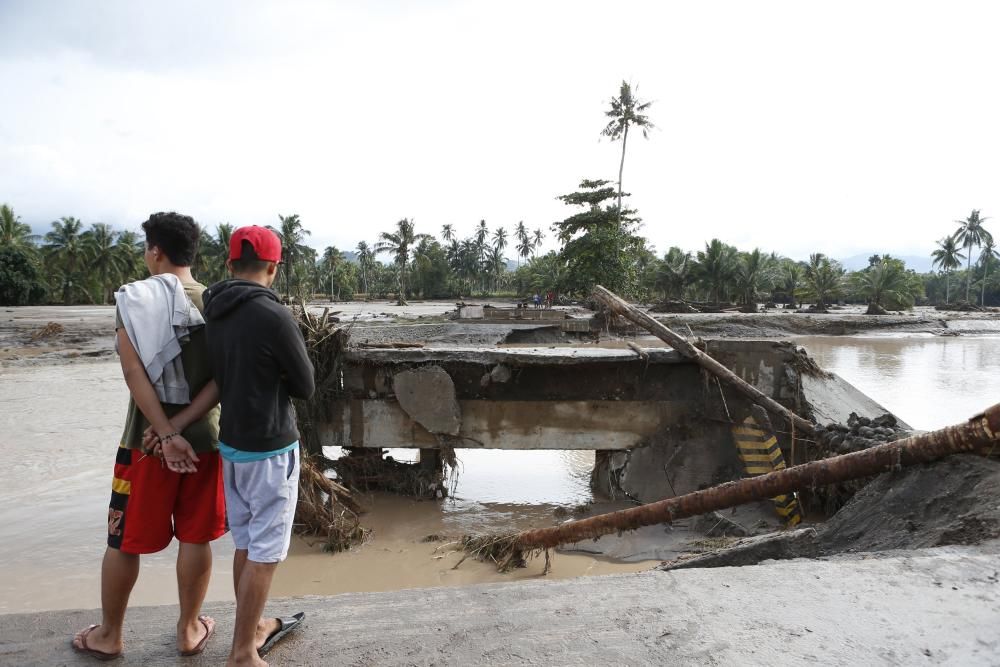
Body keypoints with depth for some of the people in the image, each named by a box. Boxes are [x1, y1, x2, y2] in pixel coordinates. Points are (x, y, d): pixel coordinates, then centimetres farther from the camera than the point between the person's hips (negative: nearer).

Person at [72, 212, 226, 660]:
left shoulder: (133, 298, -7)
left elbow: (135, 373, -17)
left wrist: (166, 434, -16)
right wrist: (180, 426, -12)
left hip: (147, 439, -2)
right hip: (203, 438, 2)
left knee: (124, 541, 14)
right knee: (196, 539, 12)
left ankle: (108, 636, 29)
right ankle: (189, 630, 25)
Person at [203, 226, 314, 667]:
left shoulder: (212, 313, 2)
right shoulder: (274, 316, -21)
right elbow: (305, 386, -10)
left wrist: (254, 382, 3)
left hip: (231, 442, 8)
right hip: (268, 447, -8)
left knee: (245, 544, 20)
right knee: (264, 554, 5)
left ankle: (252, 628, 36)